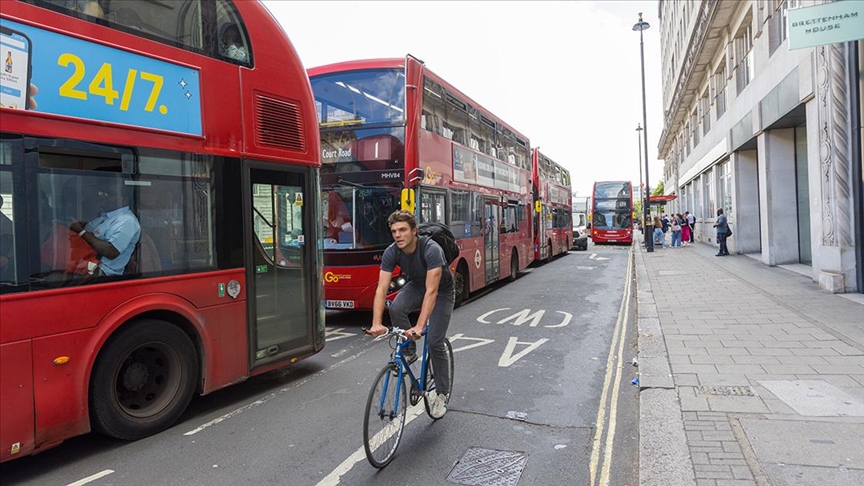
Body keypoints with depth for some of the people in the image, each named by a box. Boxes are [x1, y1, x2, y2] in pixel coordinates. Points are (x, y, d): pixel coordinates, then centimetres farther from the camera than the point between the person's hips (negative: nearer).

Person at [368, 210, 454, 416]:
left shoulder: (431, 249, -37)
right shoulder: (391, 252, -23)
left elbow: (432, 291, -43)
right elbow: (382, 288, -28)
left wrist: (419, 326, -51)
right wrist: (376, 323, -42)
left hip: (441, 291, -4)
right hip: (416, 286, 4)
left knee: (435, 342, -11)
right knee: (396, 308, -29)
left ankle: (442, 393, 10)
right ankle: (409, 352, -4)